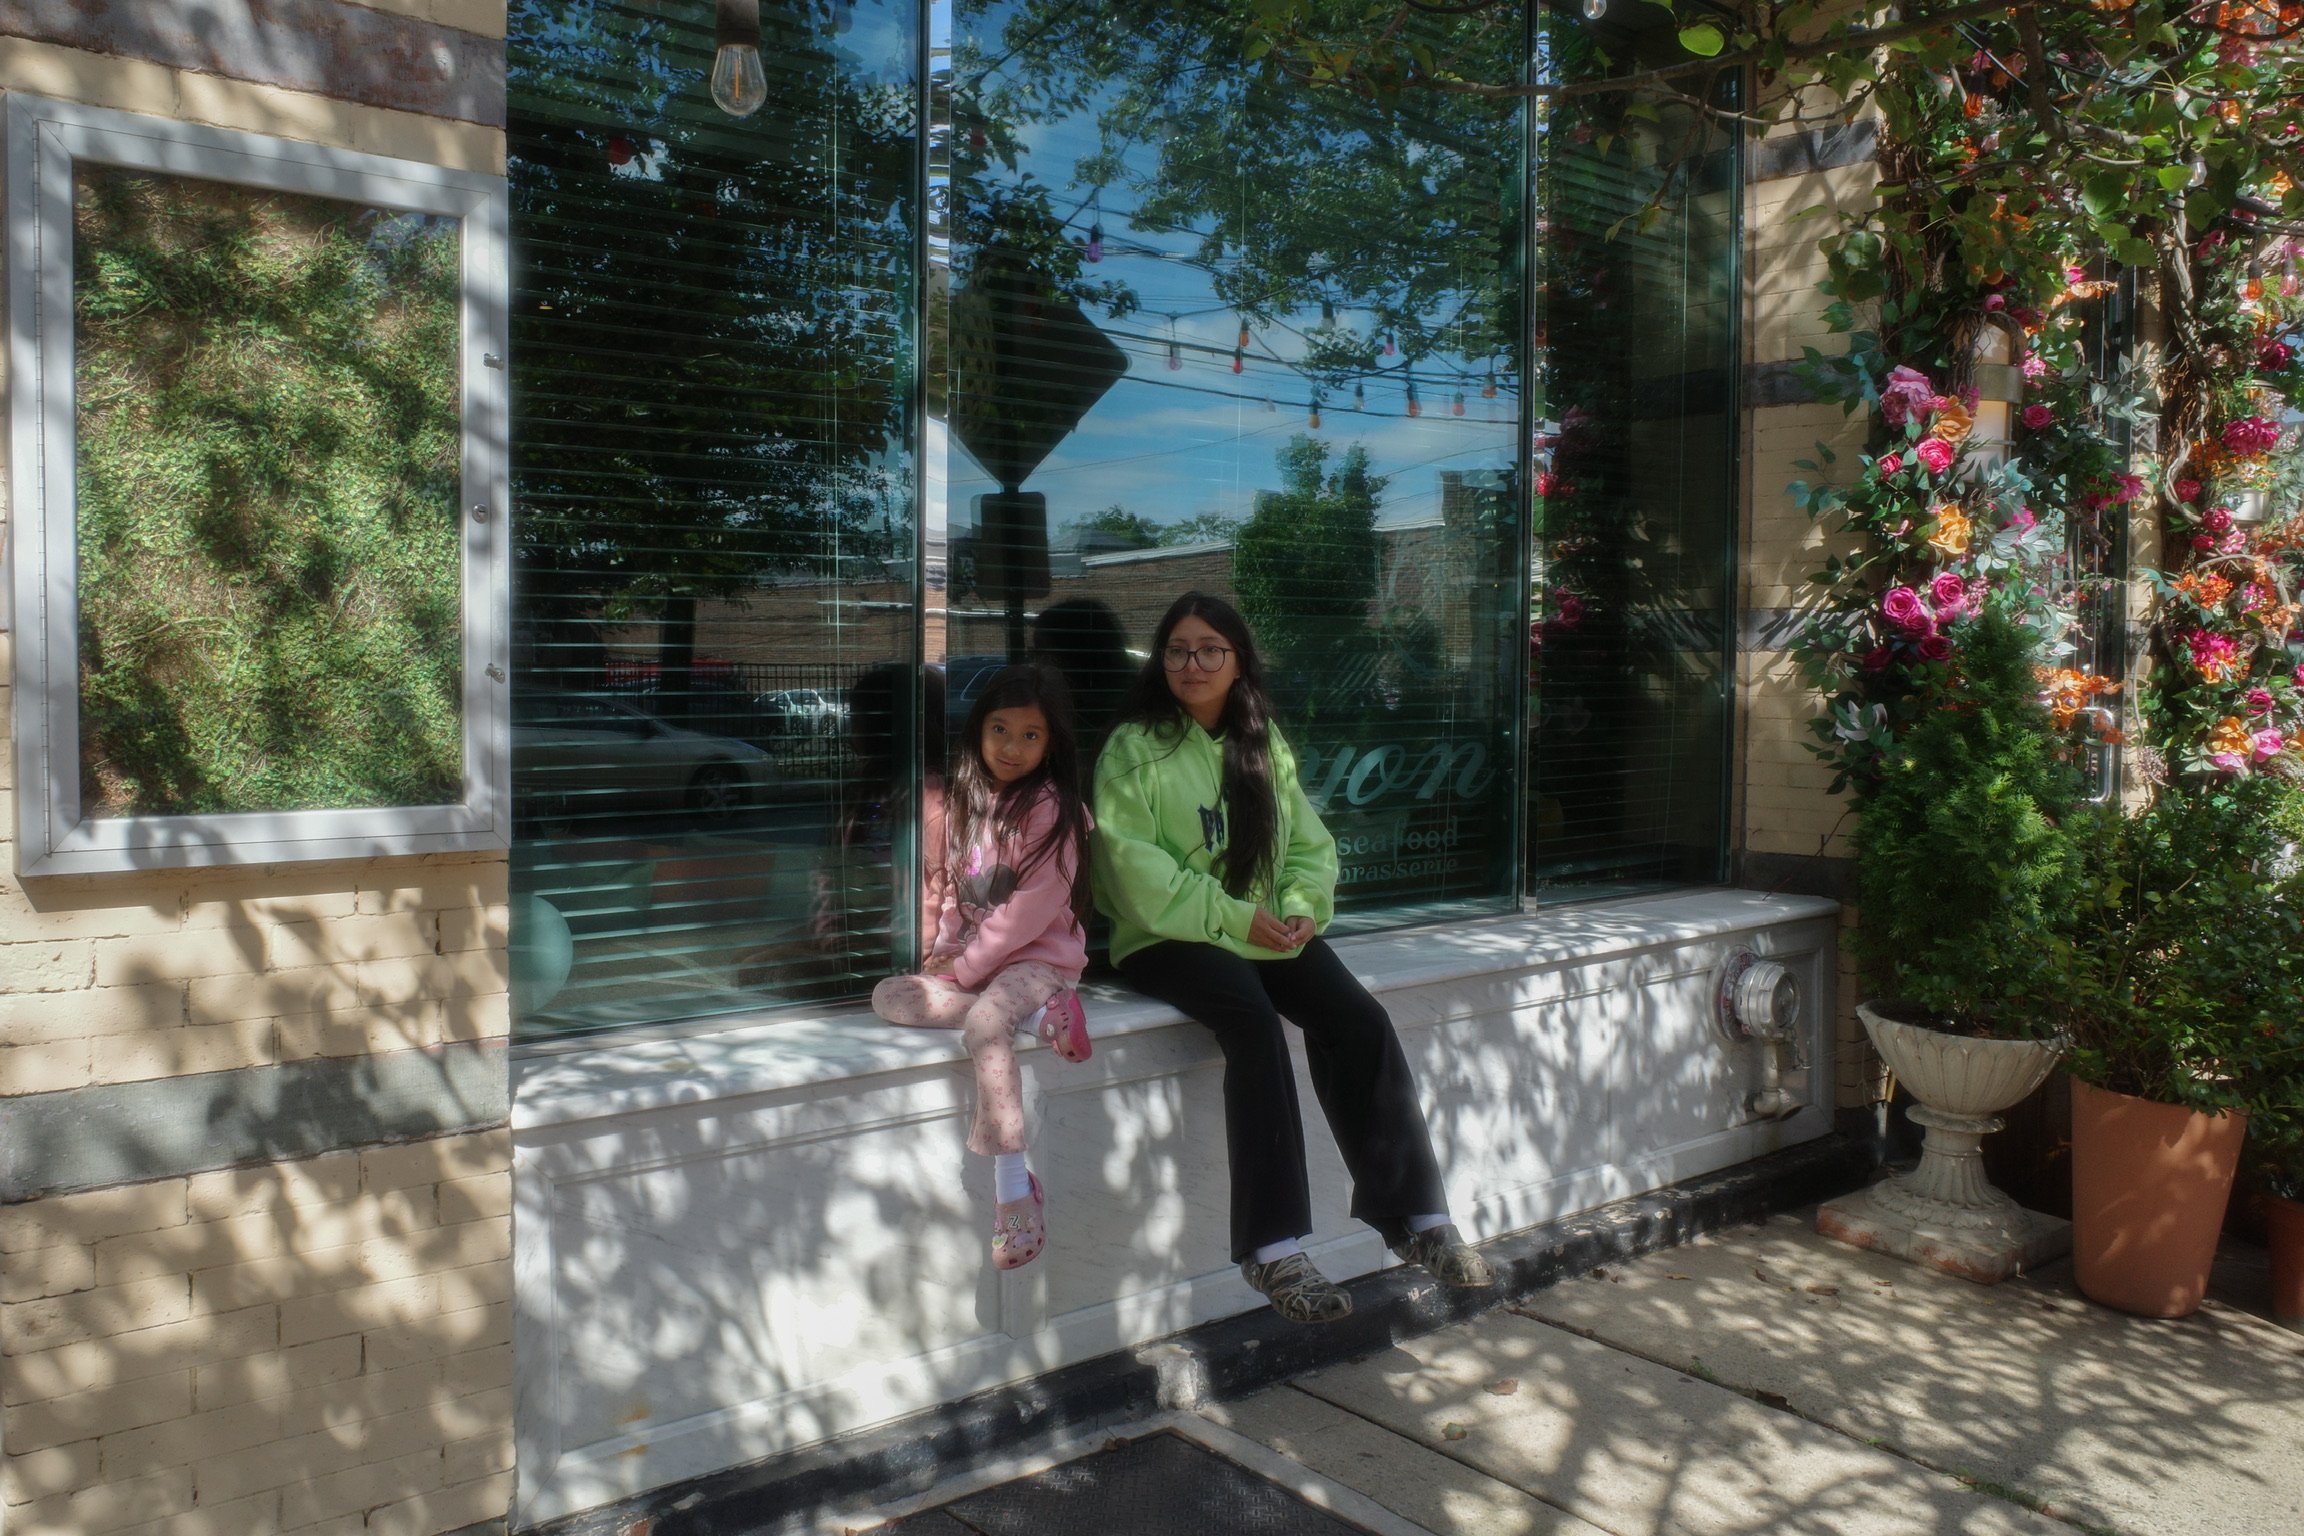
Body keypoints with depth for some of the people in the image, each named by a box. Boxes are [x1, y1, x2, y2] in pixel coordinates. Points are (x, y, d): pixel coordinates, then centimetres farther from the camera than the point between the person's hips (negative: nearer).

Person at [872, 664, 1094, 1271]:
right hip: (970, 959, 8)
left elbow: (1032, 907, -15)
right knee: (888, 997, -9)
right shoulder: (966, 798, 12)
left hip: (1038, 957, -8)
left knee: (983, 1024, -34)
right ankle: (1036, 1015, -21)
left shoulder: (1051, 808, -11)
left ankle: (1014, 1187, -33)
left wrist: (968, 965, -12)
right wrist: (946, 947, 3)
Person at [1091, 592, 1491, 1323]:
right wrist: (1232, 917, -18)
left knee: (1359, 1018, -21)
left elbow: (1309, 842, 14)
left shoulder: (1264, 744, 16)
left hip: (1266, 930, 5)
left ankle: (1418, 1216, -14)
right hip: (1170, 937, -5)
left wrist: (1303, 905, -7)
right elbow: (1134, 866, -12)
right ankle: (1274, 1249, -32)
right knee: (1253, 1020, -34)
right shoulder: (1134, 748, -1)